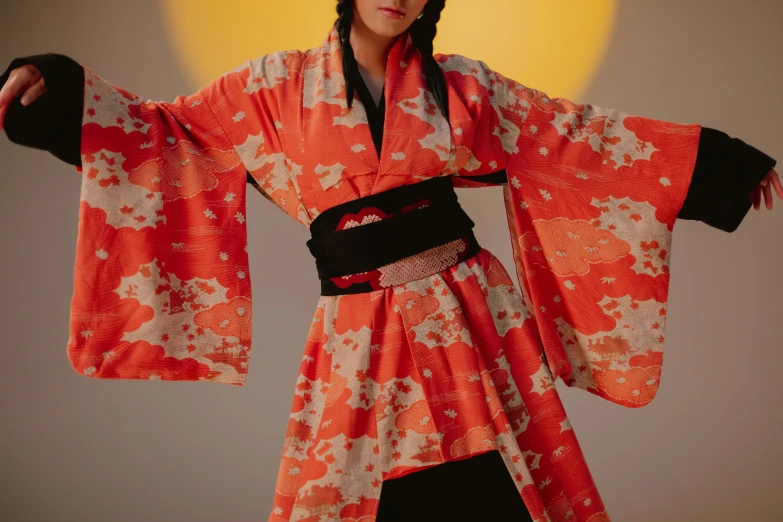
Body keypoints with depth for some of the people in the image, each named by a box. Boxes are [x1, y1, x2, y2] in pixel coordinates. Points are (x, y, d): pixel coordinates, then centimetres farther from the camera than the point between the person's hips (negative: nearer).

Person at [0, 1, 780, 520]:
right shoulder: (281, 87, 3)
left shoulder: (459, 85, 5)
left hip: (468, 319, 2)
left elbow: (581, 139, 8)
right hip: (360, 340, -1)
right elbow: (162, 135, 5)